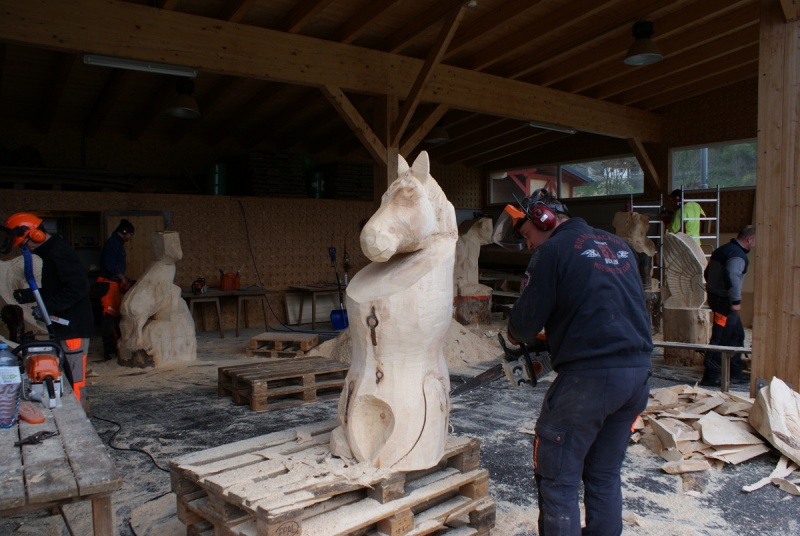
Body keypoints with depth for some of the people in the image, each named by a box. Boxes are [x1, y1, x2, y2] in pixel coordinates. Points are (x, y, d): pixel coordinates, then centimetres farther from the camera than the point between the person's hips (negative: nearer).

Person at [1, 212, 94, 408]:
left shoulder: (59, 253, -17)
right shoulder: (50, 252, 16)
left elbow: (78, 287, -27)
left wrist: (49, 306, -22)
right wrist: (28, 296, 10)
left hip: (74, 328, -11)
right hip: (62, 327, 11)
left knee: (74, 381, -5)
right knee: (63, 378, 16)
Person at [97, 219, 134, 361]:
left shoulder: (117, 243, 18)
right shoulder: (113, 243, -13)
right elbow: (110, 265, -21)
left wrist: (125, 278, 11)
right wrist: (123, 279, -11)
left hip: (114, 284, 10)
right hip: (109, 283, -10)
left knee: (115, 316, 15)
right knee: (110, 317, -8)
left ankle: (113, 348, 24)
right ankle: (110, 352, -6)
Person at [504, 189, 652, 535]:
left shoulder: (552, 251, -6)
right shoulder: (618, 245, 16)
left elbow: (526, 321, -6)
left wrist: (517, 337, 16)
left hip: (589, 376, -8)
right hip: (638, 372, 8)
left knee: (558, 478, 4)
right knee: (604, 475, 19)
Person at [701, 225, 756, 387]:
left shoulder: (722, 250, 15)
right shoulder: (738, 255, -16)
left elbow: (707, 273, 20)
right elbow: (732, 277, -30)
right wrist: (736, 301, -24)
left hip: (715, 295, 11)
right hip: (724, 301, -11)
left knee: (737, 334, 20)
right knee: (720, 339, -7)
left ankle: (736, 373, 27)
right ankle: (710, 377, -3)